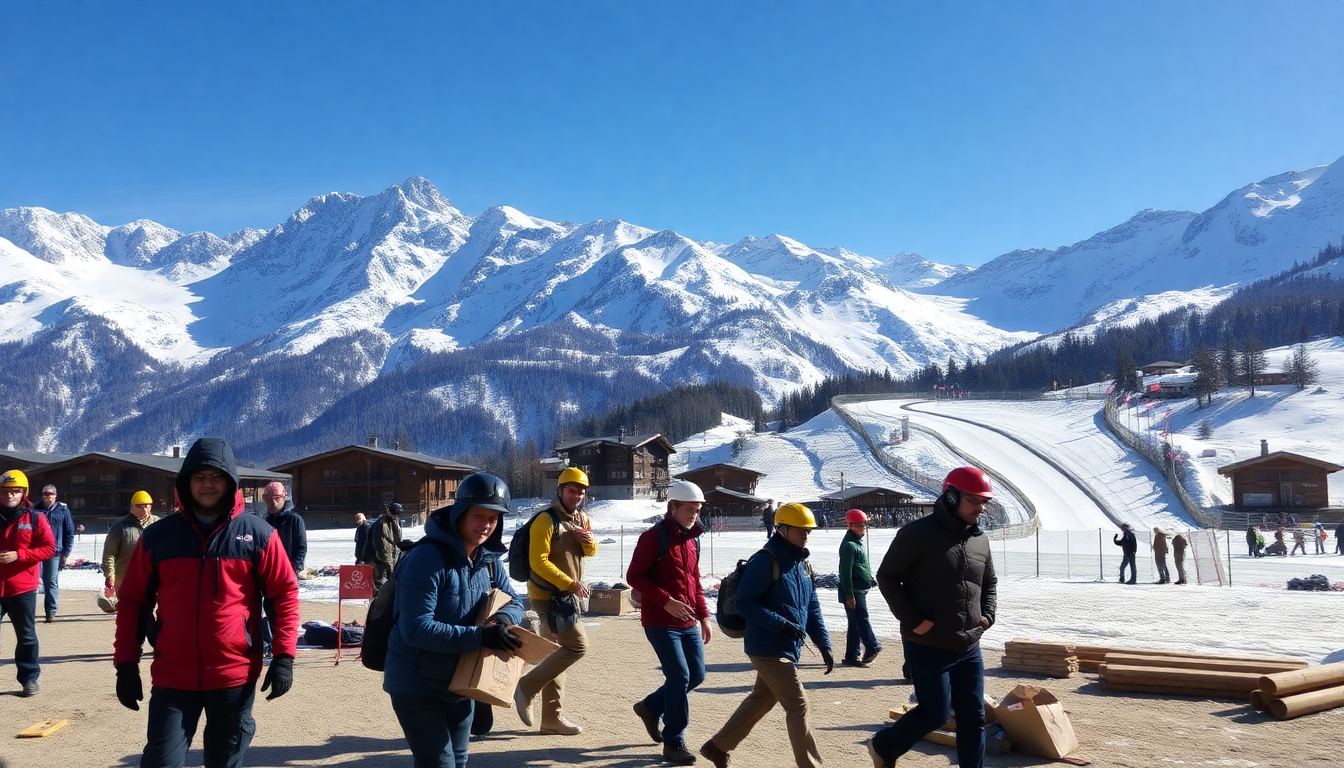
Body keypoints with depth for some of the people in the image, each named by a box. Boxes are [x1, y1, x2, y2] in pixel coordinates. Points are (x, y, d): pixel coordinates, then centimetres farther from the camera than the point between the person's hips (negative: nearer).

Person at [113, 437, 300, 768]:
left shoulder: (257, 534, -3)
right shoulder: (158, 535, 1)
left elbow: (285, 593, -1)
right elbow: (132, 600, 7)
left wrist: (284, 656, -7)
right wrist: (126, 664, 2)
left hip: (236, 676, 0)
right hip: (172, 677, 1)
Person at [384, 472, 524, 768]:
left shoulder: (489, 560, 1)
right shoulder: (427, 558, -24)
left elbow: (513, 601, 9)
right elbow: (416, 629, -29)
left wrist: (504, 618, -16)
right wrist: (480, 636, -34)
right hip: (418, 686, -8)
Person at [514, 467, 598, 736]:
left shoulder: (581, 518, 9)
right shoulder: (546, 520, -17)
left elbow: (590, 552, 18)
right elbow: (538, 562, -21)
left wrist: (588, 541, -5)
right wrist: (571, 584, -23)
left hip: (565, 596, 9)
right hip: (547, 596, -9)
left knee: (556, 653, 12)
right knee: (577, 645, -14)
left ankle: (552, 717, 20)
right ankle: (527, 687, -1)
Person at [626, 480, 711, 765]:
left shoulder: (691, 539, 12)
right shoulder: (654, 537, -11)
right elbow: (634, 576, -15)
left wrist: (703, 615, 12)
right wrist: (666, 601, -22)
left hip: (688, 623, 8)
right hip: (660, 623, -8)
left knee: (696, 675, 9)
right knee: (680, 676, -11)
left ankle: (651, 706, 32)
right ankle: (674, 744, 1)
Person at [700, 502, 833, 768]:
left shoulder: (802, 564, 11)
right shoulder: (765, 561, -16)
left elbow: (812, 608, 14)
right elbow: (744, 603, -19)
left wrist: (824, 645, 6)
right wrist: (781, 624, -25)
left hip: (787, 649, 9)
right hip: (768, 648, -9)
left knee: (760, 701, 19)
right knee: (798, 704, -8)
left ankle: (718, 746, 34)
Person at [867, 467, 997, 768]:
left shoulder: (980, 539, 8)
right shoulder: (918, 533, -13)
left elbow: (990, 583, 23)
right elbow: (887, 577, -9)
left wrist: (987, 615, 5)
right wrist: (913, 620, -15)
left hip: (969, 648, 7)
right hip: (928, 647, -6)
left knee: (973, 716, 7)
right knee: (935, 714, -1)